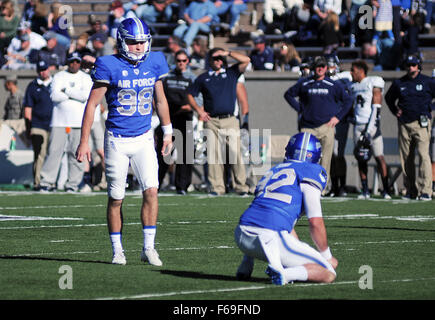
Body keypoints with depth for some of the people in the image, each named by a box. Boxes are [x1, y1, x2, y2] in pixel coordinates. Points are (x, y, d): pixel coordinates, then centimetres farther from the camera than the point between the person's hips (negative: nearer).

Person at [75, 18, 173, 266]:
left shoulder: (154, 63, 2)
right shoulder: (109, 66, -10)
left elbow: (160, 99, 16)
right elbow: (92, 104, -6)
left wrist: (168, 133, 20)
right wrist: (84, 141, -8)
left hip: (144, 139, 3)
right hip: (117, 141, -3)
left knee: (151, 190, -11)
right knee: (116, 198, 3)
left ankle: (149, 248, -4)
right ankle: (117, 251, 14)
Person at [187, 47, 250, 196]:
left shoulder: (231, 73, 13)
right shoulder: (203, 78, 14)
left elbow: (246, 60, 3)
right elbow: (190, 95, 19)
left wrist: (228, 53, 3)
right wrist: (199, 110, 5)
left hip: (230, 121, -1)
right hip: (211, 121, 1)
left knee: (235, 153, -7)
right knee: (213, 155, -3)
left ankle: (241, 186, -3)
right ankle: (217, 187, 1)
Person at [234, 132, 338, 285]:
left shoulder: (273, 171, 28)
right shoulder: (310, 172, 5)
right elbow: (315, 222, -1)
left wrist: (301, 254, 41)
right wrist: (327, 256, 14)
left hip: (242, 237, 7)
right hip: (272, 238, -7)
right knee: (329, 274, 4)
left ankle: (245, 267, 21)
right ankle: (283, 273, -20)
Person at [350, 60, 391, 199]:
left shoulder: (373, 83, -5)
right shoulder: (354, 86, 15)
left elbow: (376, 107, -11)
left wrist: (370, 127, -16)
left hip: (371, 125, -6)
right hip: (358, 125, 6)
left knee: (379, 157, -8)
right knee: (361, 159, 4)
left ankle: (386, 190, -6)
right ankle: (365, 191, 8)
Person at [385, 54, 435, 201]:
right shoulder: (398, 83, 11)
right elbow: (388, 97, 27)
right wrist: (395, 111, 14)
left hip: (421, 124, -4)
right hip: (404, 123, 4)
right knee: (406, 158, 4)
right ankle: (410, 191, 12)